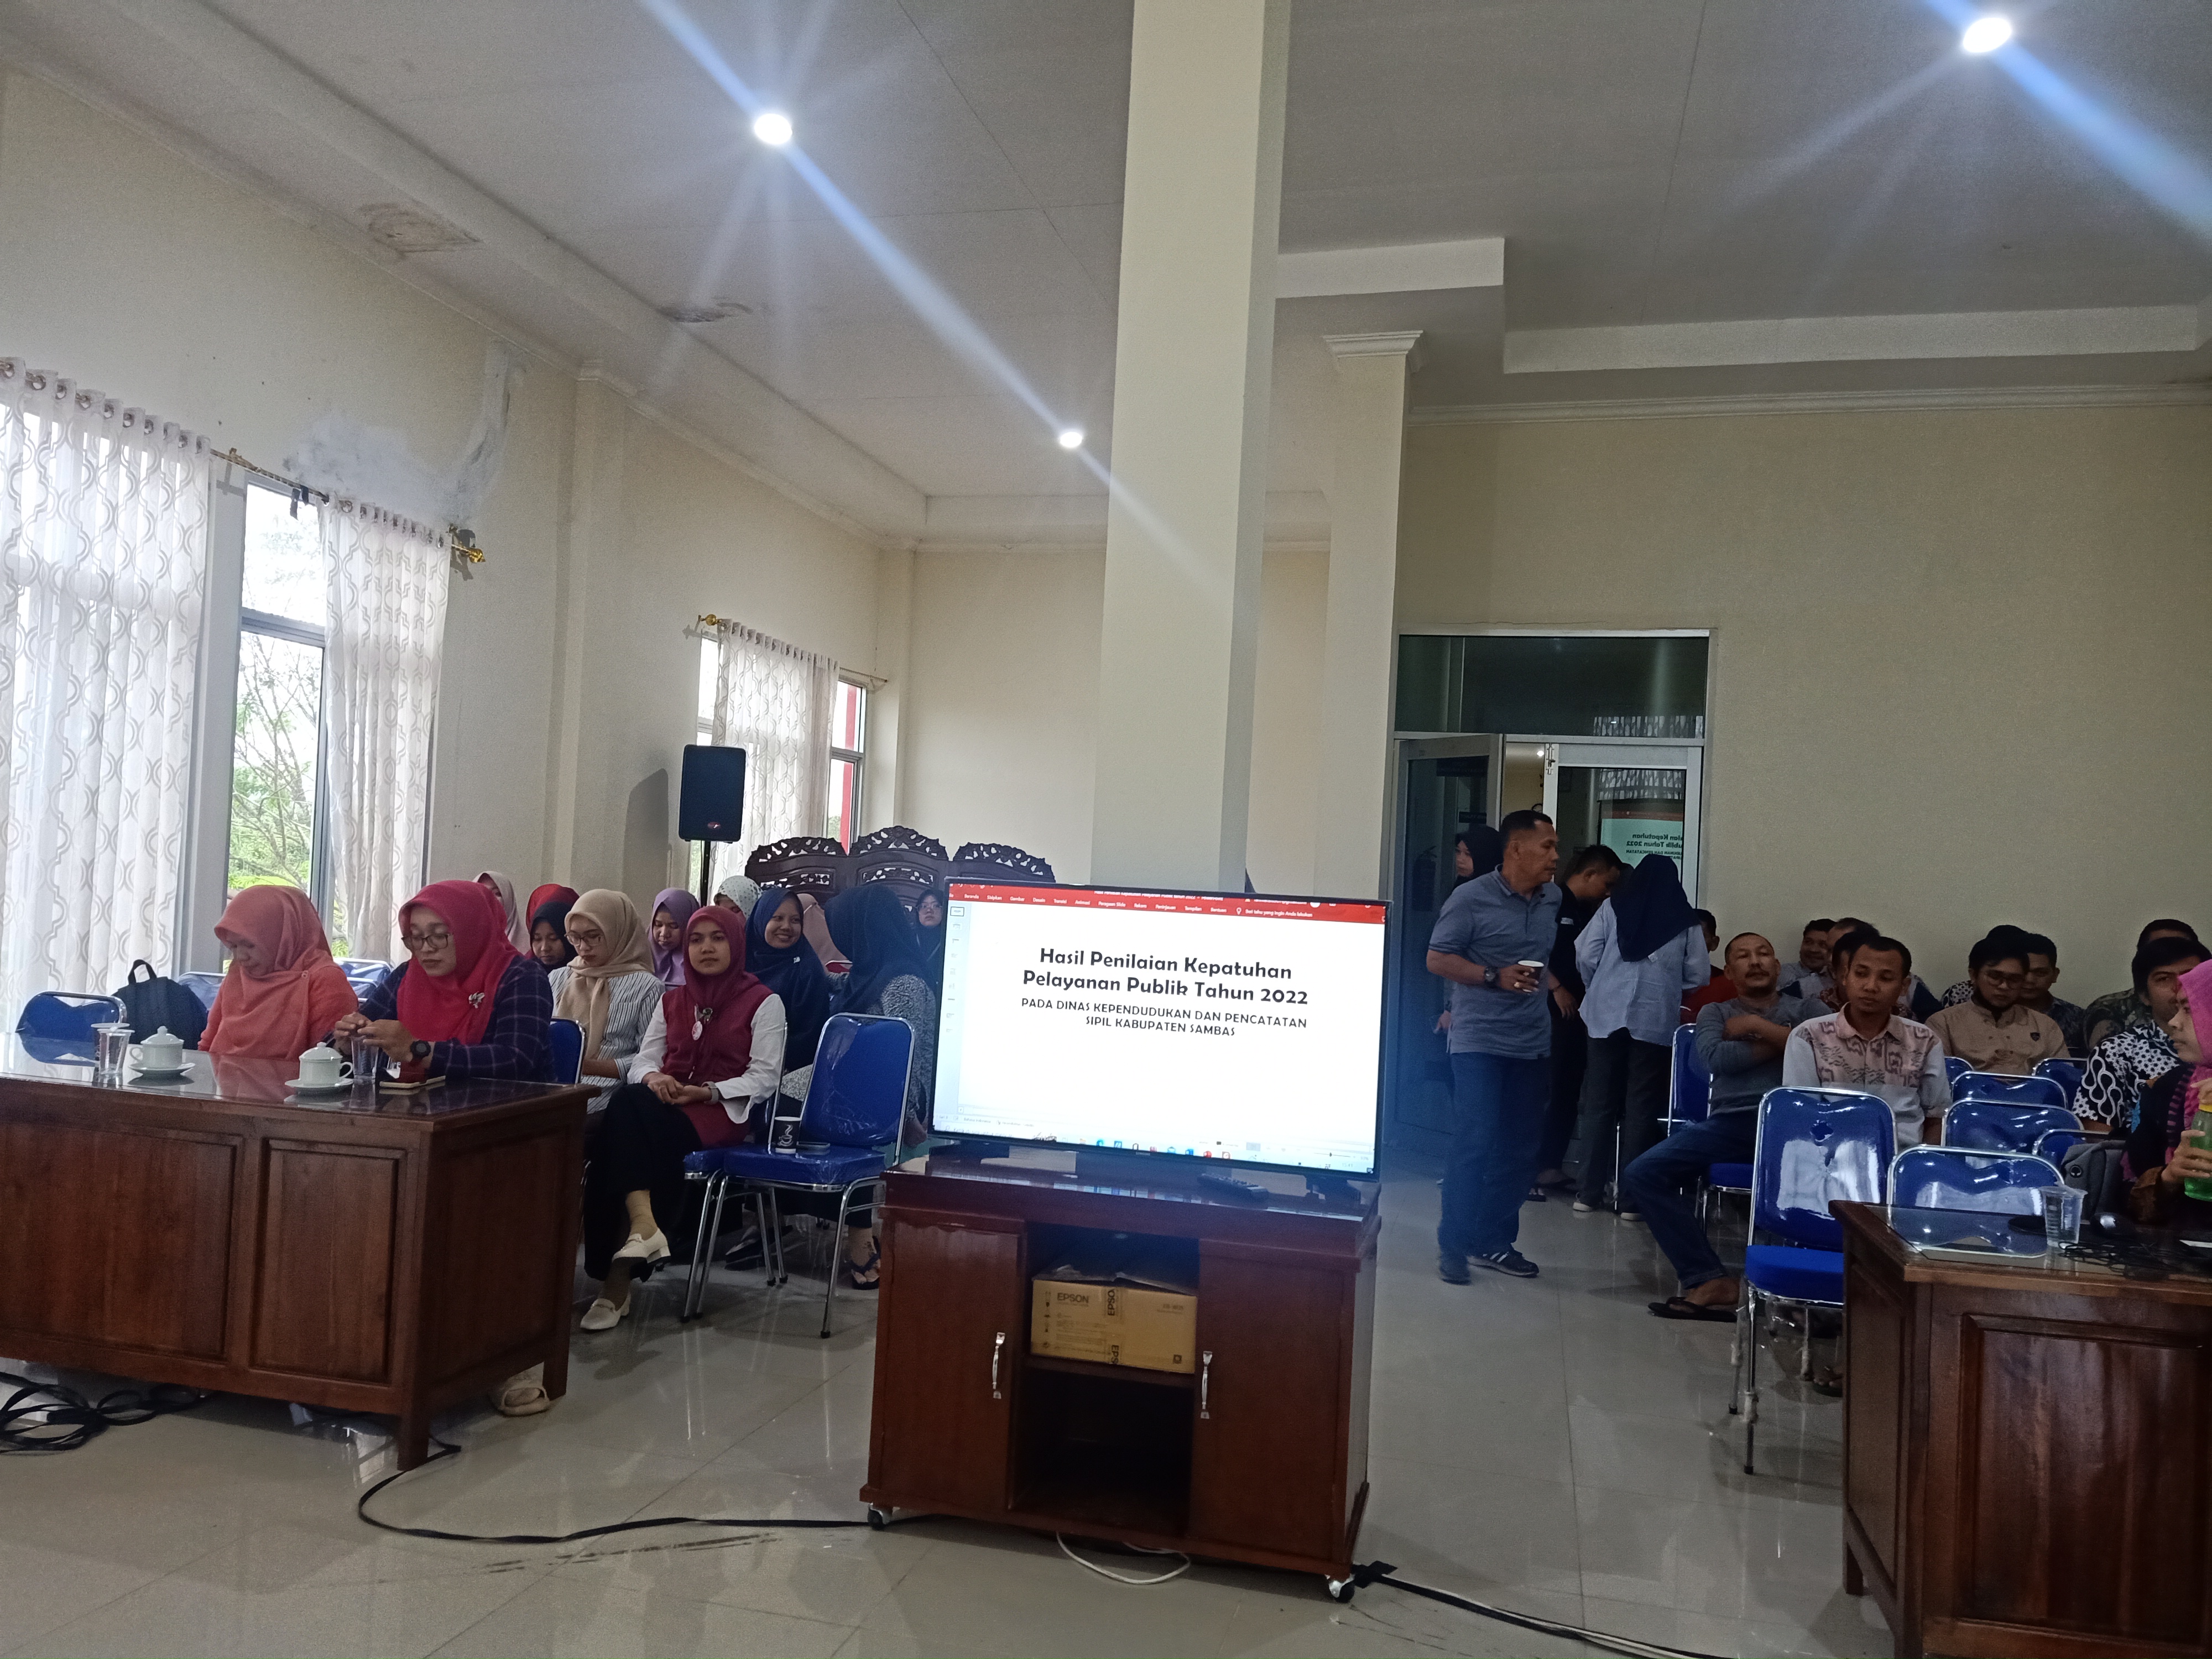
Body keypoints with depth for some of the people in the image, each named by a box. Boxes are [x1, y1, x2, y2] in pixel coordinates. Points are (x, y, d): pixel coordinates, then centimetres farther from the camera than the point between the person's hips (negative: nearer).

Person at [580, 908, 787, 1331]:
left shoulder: (763, 1002, 2)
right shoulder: (672, 999, 20)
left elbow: (764, 1078, -4)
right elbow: (644, 1059, 13)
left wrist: (707, 1091, -17)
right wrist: (652, 1078, -11)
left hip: (722, 1110, -5)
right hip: (664, 1104, 5)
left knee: (627, 1128, -30)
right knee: (627, 1103, -32)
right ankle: (642, 1223, -42)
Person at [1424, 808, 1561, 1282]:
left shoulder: (1553, 900, 10)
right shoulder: (1472, 898, -8)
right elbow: (1438, 959, -8)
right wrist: (1495, 977, -18)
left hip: (1533, 1044, 6)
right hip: (1479, 1041, -6)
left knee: (1521, 1148, 9)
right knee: (1475, 1142, -11)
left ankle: (1495, 1241, 21)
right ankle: (1454, 1244, 1)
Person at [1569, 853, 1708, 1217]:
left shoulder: (1612, 907, 4)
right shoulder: (1685, 919, 3)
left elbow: (1585, 956, -2)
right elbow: (1698, 975, 2)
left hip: (1608, 1014, 1)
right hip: (1656, 1019, -1)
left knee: (1599, 1102, 7)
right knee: (1641, 1106, 4)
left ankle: (1589, 1191, 9)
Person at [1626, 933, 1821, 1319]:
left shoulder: (1806, 1008, 21)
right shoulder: (1715, 1012, 25)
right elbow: (1715, 1058, 4)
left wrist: (1759, 1026, 2)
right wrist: (1783, 1044, 2)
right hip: (1730, 1121, 2)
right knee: (1643, 1174, -20)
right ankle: (1712, 1280, -17)